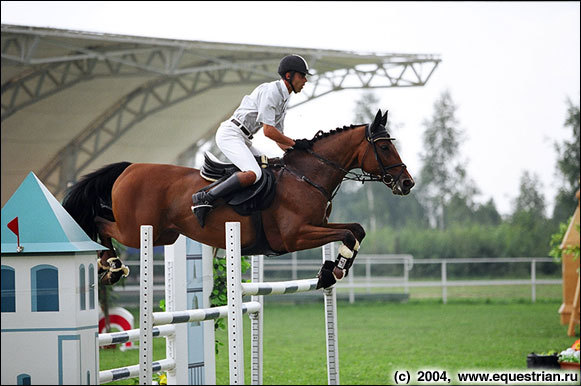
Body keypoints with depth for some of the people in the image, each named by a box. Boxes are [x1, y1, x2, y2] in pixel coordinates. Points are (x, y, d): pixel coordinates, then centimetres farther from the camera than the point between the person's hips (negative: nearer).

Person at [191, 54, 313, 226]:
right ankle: (204, 199, -26)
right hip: (230, 134, -11)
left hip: (242, 140, 11)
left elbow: (278, 138, 24)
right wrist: (295, 143, -9)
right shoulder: (271, 91, -13)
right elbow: (268, 131, -19)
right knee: (253, 173, -28)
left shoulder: (283, 98, 18)